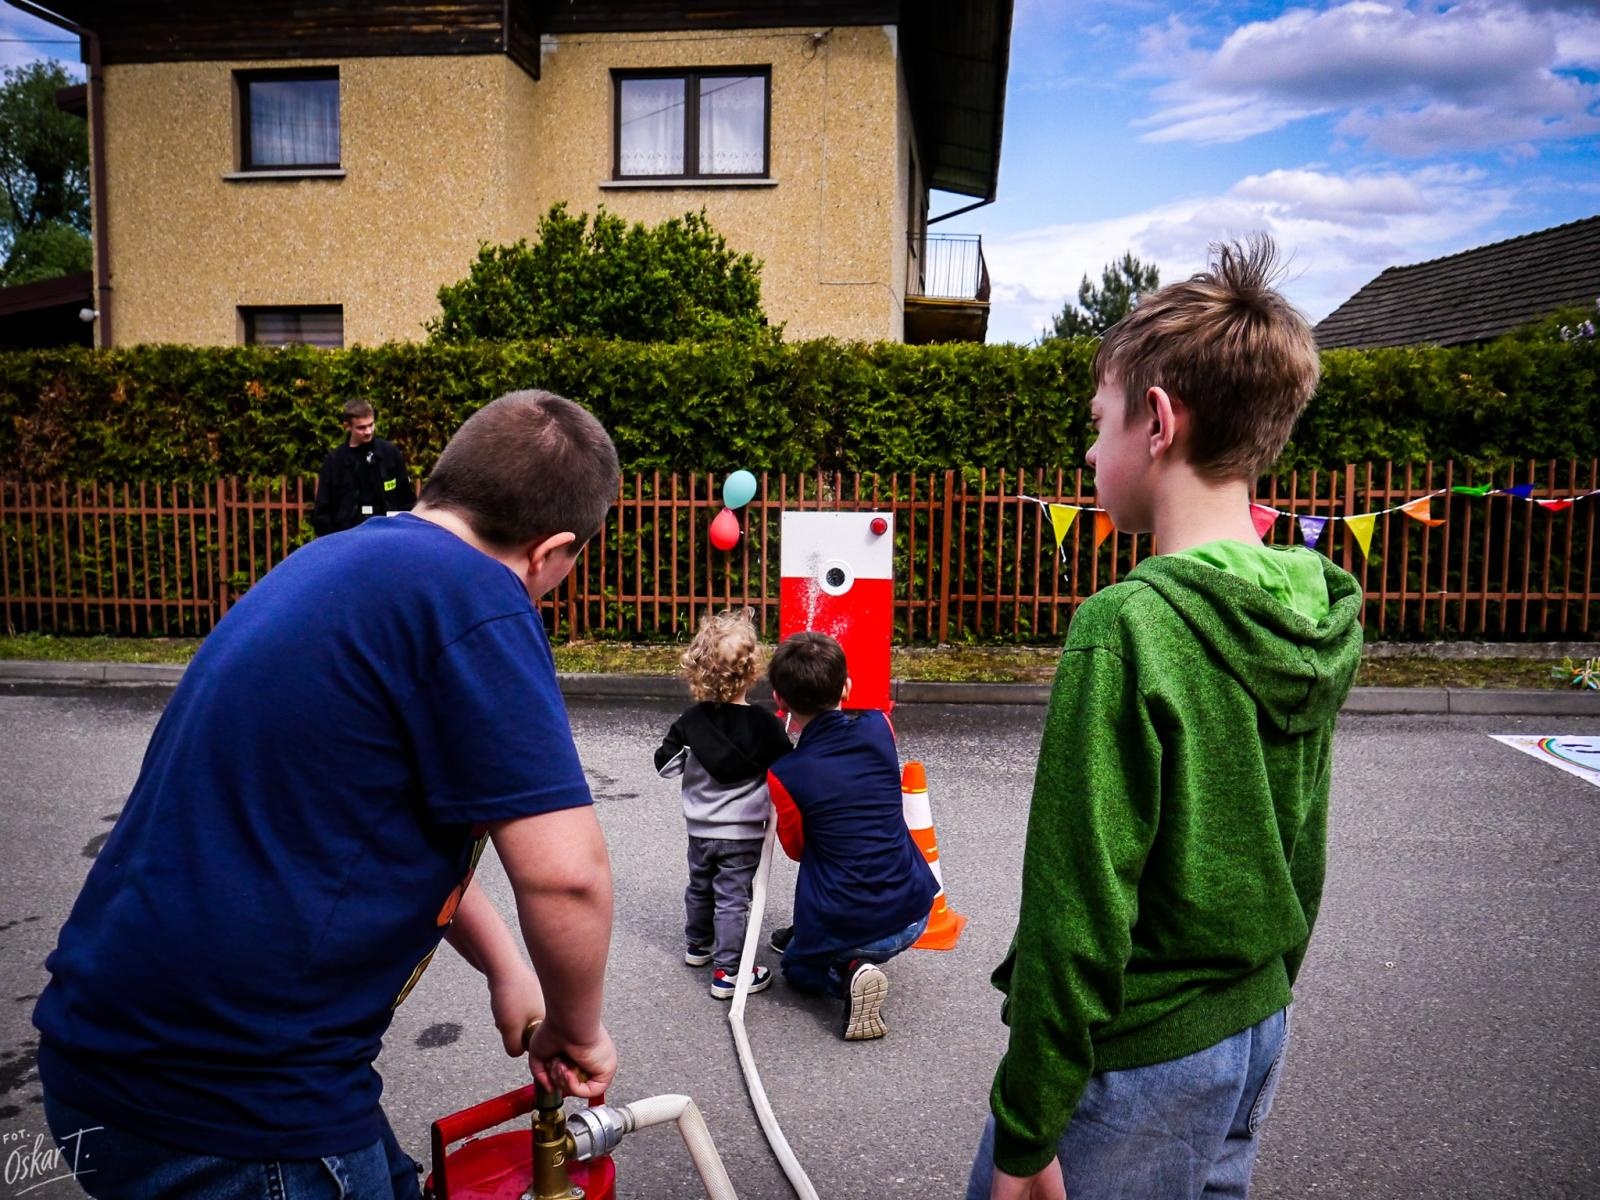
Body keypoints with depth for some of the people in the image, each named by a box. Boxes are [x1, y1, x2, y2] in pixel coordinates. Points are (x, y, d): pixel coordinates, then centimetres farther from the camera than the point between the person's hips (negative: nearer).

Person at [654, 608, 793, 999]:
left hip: (700, 830, 4)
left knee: (700, 888, 23)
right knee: (732, 898, 2)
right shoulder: (765, 725, -18)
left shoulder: (690, 722, -8)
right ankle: (727, 972, 6)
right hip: (743, 834, -4)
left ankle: (697, 945, 43)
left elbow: (665, 766, -2)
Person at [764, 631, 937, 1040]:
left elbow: (797, 849, 3)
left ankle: (849, 973, -1)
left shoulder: (784, 773, -15)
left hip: (844, 931, -5)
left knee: (797, 966, 28)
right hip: (914, 915, 5)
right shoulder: (879, 728, -7)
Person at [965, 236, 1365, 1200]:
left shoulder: (1129, 626, -25)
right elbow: (1304, 856, 9)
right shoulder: (1319, 619, -1)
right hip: (1259, 1031, 8)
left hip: (1136, 1058, -7)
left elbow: (1078, 908, -23)